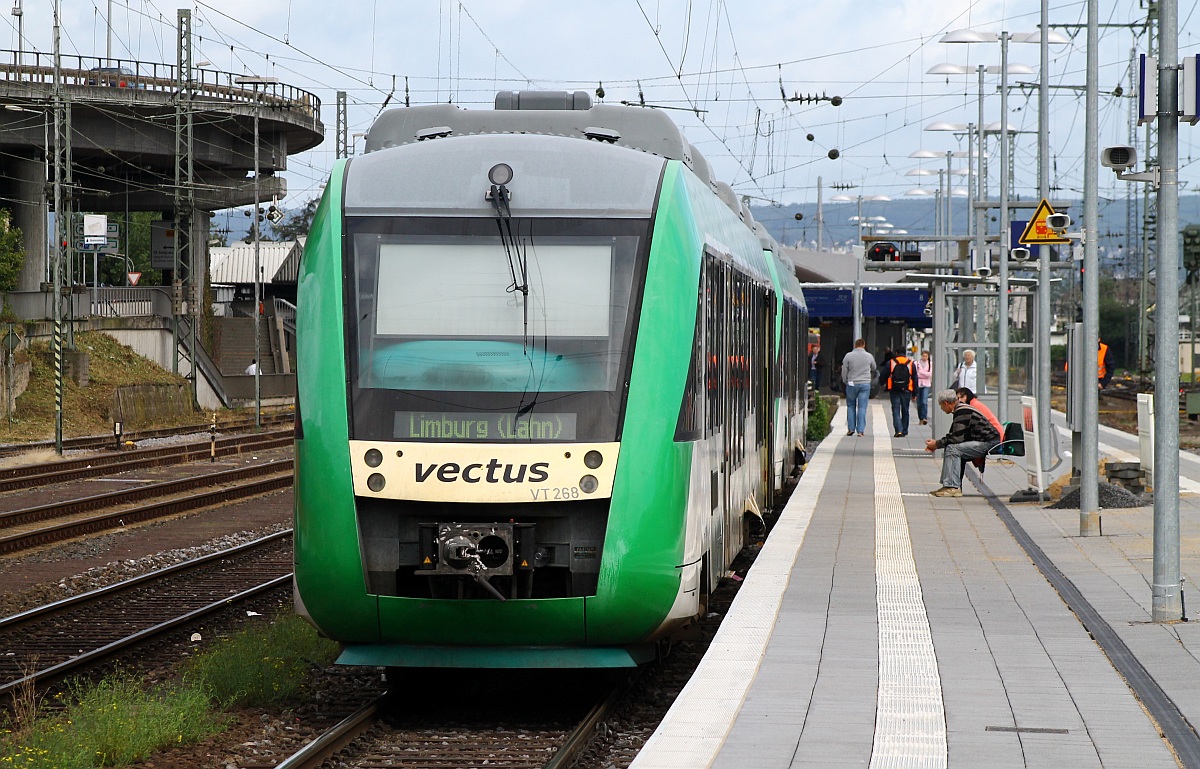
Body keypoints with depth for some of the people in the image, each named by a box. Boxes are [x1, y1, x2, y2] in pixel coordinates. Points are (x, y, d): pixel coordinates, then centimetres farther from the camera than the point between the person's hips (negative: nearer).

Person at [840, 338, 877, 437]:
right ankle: (860, 430, -2)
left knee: (851, 406, 12)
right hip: (865, 384, 1)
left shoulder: (848, 356, -4)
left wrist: (845, 382, 13)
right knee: (862, 407, 1)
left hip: (852, 384, -1)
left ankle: (851, 428, 8)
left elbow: (844, 371, -1)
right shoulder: (869, 356, 2)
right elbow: (874, 369, 18)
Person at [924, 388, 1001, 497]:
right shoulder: (960, 409, 15)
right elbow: (953, 435, 21)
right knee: (948, 449, 10)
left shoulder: (962, 412, -18)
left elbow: (957, 438, -21)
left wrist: (936, 444, -10)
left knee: (952, 448, -20)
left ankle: (953, 487, -22)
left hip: (988, 443, -11)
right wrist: (936, 442, 9)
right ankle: (948, 485, 6)